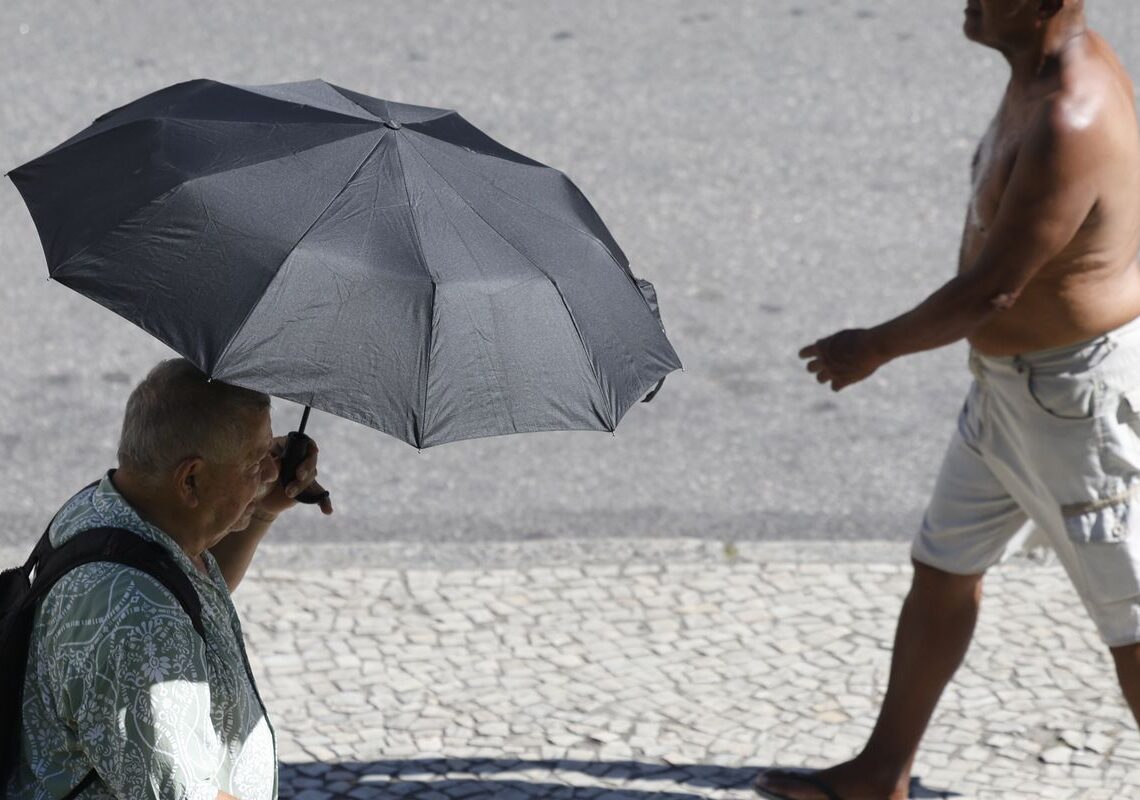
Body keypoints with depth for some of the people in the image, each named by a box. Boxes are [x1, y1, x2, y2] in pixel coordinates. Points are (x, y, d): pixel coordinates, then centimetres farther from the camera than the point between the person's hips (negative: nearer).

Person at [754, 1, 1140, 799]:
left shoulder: (1069, 125, -30)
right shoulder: (1049, 65, 1)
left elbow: (991, 289, -25)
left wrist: (876, 347, -12)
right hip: (1012, 379, 10)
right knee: (943, 569, 18)